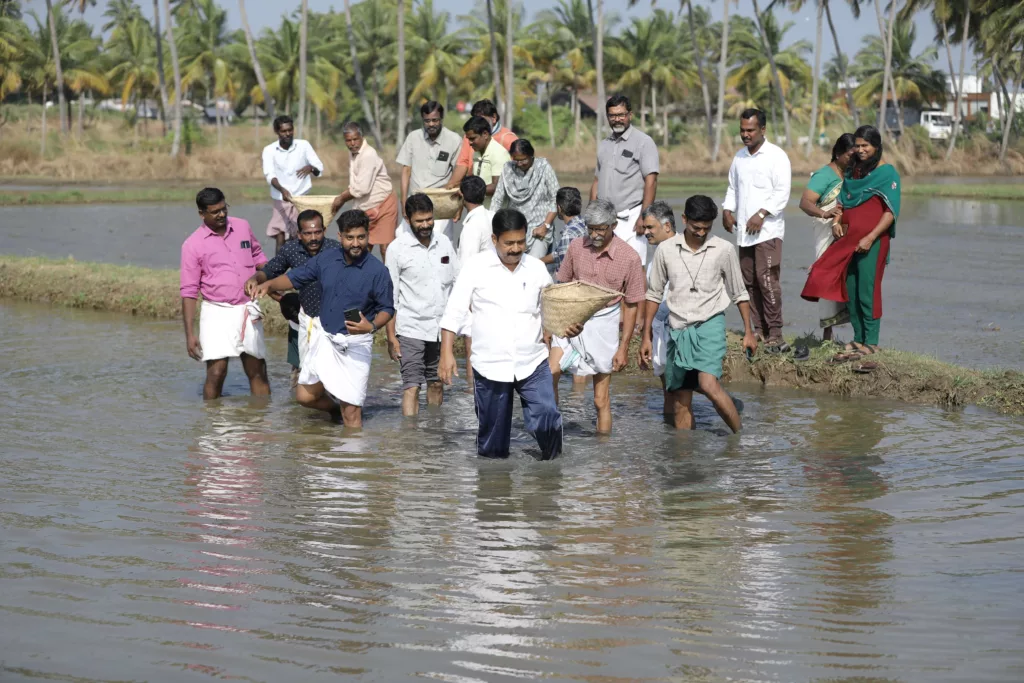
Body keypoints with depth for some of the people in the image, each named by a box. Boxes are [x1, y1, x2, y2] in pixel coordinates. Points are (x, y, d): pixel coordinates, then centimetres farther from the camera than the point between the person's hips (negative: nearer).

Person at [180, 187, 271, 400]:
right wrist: (189, 334, -9)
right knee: (216, 372, -13)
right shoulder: (193, 245, -6)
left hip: (249, 310, 4)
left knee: (258, 372, 8)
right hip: (217, 313, -4)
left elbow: (258, 258, 23)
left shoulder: (242, 227, 6)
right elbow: (189, 292, -5)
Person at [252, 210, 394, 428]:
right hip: (325, 338, 5)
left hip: (355, 344, -5)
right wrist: (268, 284, -11)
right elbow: (294, 278, 7)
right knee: (305, 396, 12)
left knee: (351, 412, -6)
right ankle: (337, 410, 40)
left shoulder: (377, 271, -13)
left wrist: (371, 326, -27)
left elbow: (387, 309, -7)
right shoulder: (326, 259, 0)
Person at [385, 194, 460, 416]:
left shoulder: (444, 243, 6)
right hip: (411, 329, -4)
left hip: (442, 328, 4)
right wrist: (391, 337, -8)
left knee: (436, 383, 13)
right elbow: (390, 297, -5)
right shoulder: (399, 248, -6)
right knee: (411, 386, -10)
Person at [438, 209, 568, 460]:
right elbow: (454, 313, -3)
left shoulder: (537, 268, 3)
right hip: (490, 366, -1)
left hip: (532, 362, 1)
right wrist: (447, 353, -10)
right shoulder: (476, 268, -4)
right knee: (492, 432, 9)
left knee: (548, 419, -14)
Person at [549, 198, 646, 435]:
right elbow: (563, 286, 12)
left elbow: (631, 306, -3)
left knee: (601, 400, 4)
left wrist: (623, 347, -4)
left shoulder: (629, 258, -8)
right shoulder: (576, 247, 0)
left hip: (603, 327, -2)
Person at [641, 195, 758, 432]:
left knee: (709, 384, -25)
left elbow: (739, 293, 9)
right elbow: (654, 294, 11)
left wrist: (749, 332, 9)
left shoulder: (724, 250, -1)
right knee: (680, 403, 5)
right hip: (678, 330, 3)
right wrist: (646, 337, 10)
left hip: (709, 324, -3)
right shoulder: (666, 249, 2)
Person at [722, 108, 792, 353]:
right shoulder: (739, 157, 16)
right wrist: (728, 209, 6)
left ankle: (775, 334, -13)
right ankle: (760, 332, 11)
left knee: (767, 280, -14)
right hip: (744, 231, 7)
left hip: (767, 230, -7)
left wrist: (761, 214, -20)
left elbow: (782, 193, -11)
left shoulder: (776, 156, -5)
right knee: (750, 282, 6)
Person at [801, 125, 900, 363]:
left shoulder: (887, 172, -5)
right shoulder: (853, 171, 16)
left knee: (867, 290, -7)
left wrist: (871, 237, -19)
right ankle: (858, 340, 15)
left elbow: (891, 211, -11)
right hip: (849, 238, 7)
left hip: (872, 241, -7)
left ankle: (871, 343, -3)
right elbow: (843, 201, 23)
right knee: (850, 290, 7)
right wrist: (837, 222, 3)